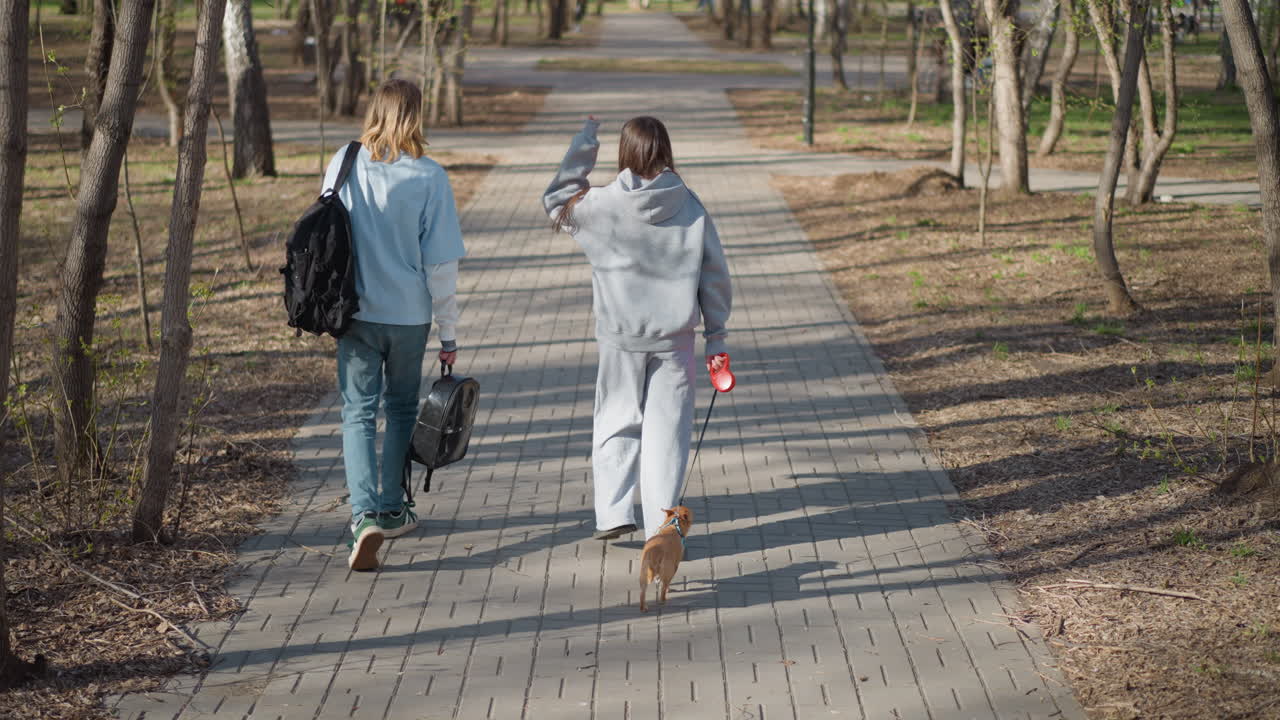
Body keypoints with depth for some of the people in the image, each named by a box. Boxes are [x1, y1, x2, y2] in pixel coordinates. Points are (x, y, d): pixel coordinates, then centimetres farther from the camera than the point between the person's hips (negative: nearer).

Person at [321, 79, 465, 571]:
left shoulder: (344, 166, -5)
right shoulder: (429, 178, -10)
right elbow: (441, 262, -8)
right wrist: (449, 332, 1)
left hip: (355, 312, 1)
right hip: (410, 313, 0)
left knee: (358, 413, 3)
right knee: (402, 410, 17)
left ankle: (365, 514, -15)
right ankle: (392, 511, 27)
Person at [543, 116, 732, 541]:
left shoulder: (601, 206, -10)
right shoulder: (690, 208, -5)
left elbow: (557, 200, 12)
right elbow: (714, 276, 0)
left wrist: (586, 139, 14)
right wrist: (716, 338, 10)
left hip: (620, 339, 0)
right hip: (674, 339, 1)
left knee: (616, 422, 14)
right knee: (666, 429, 6)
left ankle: (612, 513, 7)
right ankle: (661, 526, 6)